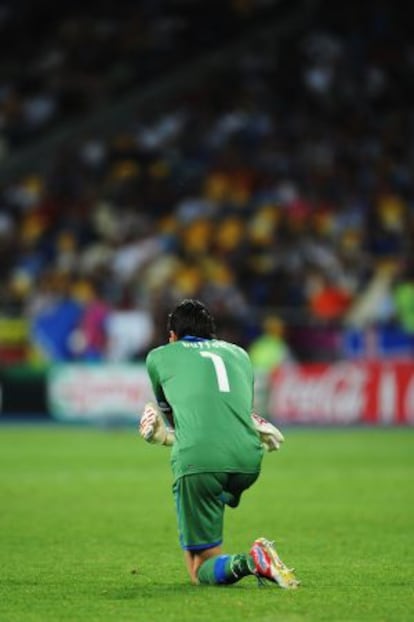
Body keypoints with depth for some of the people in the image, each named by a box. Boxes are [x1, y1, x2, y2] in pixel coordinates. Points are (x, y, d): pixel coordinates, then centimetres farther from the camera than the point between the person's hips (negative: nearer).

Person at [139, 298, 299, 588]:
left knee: (201, 571, 3)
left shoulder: (159, 357, 22)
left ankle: (247, 562, -27)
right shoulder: (239, 354, 30)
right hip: (248, 459, 4)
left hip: (198, 461, -4)